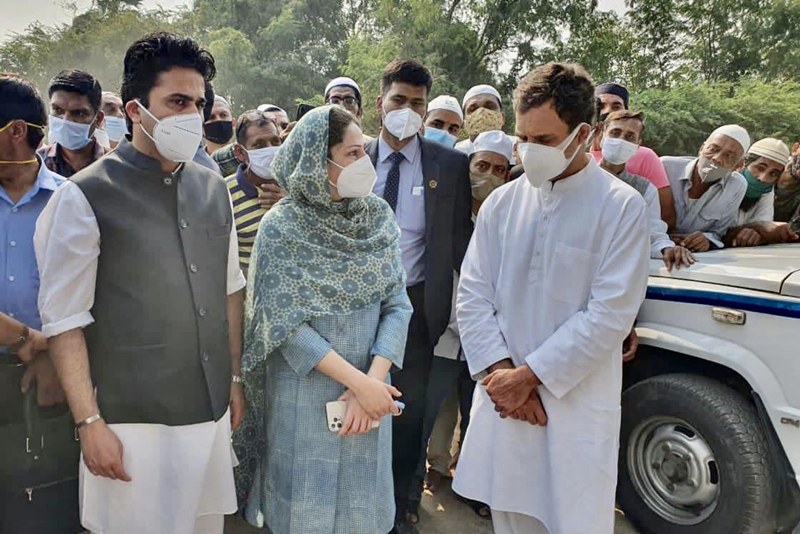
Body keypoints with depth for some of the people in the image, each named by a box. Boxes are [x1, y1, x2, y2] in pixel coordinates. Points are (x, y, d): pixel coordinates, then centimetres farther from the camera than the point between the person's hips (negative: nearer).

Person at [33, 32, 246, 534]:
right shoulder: (85, 197, -10)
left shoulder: (214, 189, 5)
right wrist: (90, 423, -11)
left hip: (212, 412, 5)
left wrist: (235, 379, 12)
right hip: (135, 422, -4)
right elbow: (65, 320, -10)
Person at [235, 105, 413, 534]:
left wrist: (374, 380, -16)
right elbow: (286, 323, -14)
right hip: (303, 395, -3)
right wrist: (357, 381, -17)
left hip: (370, 390, 3)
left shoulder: (378, 218, 0)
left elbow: (398, 306, -3)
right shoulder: (281, 228, -10)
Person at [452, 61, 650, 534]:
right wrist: (502, 372, -8)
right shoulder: (501, 202, 4)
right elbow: (473, 296, 3)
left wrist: (528, 375, -12)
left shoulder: (622, 207, -7)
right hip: (504, 397, 4)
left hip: (577, 405, -3)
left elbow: (610, 314, -13)